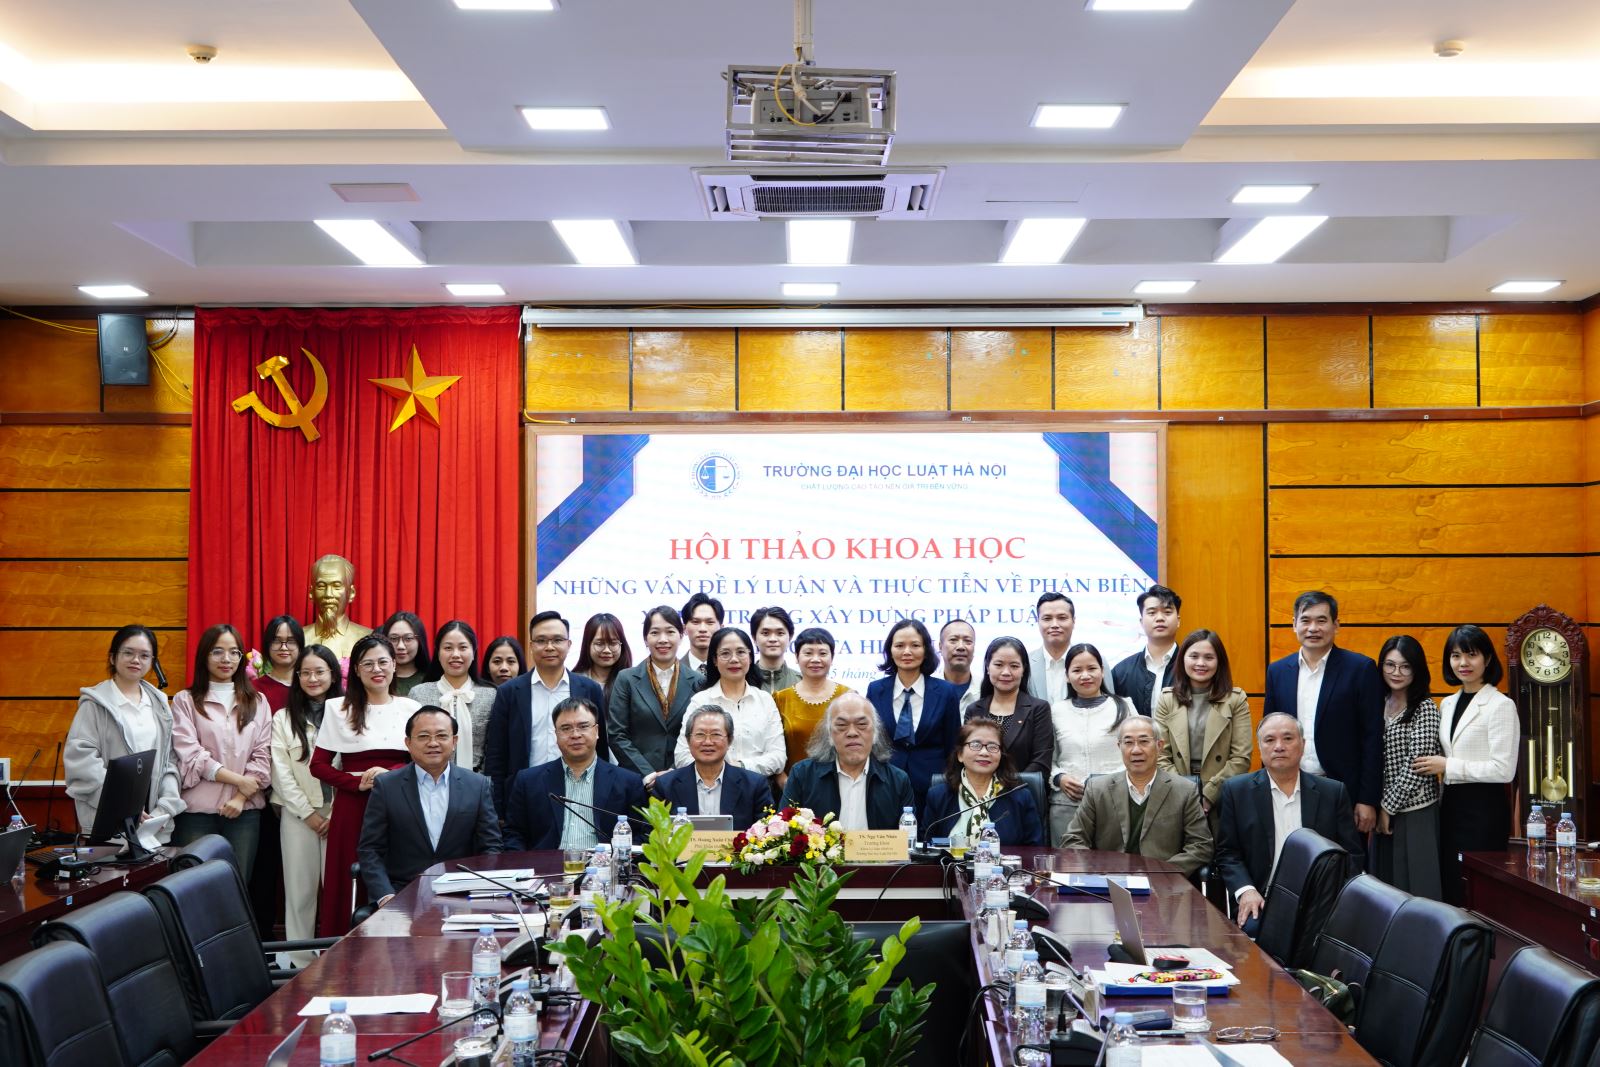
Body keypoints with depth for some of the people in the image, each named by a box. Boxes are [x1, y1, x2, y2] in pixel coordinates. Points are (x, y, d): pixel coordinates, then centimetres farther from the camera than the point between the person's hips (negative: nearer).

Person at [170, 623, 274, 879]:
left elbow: (263, 755, 6)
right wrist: (238, 780, -9)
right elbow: (190, 755, -5)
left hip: (245, 810, 2)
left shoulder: (257, 702, 13)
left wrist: (242, 797, -8)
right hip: (197, 810, -2)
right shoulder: (185, 701, 4)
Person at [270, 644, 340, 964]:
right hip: (298, 814, 1)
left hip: (340, 813, -1)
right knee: (300, 889, 2)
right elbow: (281, 773, 2)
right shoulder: (283, 719, 7)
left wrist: (337, 812, -7)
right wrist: (308, 813, -5)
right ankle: (301, 962, 8)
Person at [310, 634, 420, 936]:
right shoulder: (338, 708, 6)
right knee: (352, 885, -4)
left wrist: (391, 773, -11)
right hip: (353, 809, -1)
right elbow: (318, 765, 3)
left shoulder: (410, 708, 9)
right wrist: (357, 783, -11)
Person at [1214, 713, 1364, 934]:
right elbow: (1227, 853, 7)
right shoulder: (1236, 790, 7)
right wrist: (1245, 890, -12)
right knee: (1253, 929, -33)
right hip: (1261, 901, -1)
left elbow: (1351, 853, 10)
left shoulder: (1333, 792, 10)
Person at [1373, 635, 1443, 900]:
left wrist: (1388, 806, -11)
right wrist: (1379, 807, 4)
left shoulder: (1426, 708, -9)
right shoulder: (1380, 705, 10)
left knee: (1415, 889, -3)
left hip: (1415, 813, -6)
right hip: (1385, 813, 6)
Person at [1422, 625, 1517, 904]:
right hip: (1451, 804, 7)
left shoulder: (1500, 705, -10)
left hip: (1484, 807, -7)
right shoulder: (1447, 704, 12)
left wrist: (1447, 766, -15)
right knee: (1450, 885, 11)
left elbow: (1503, 770, -16)